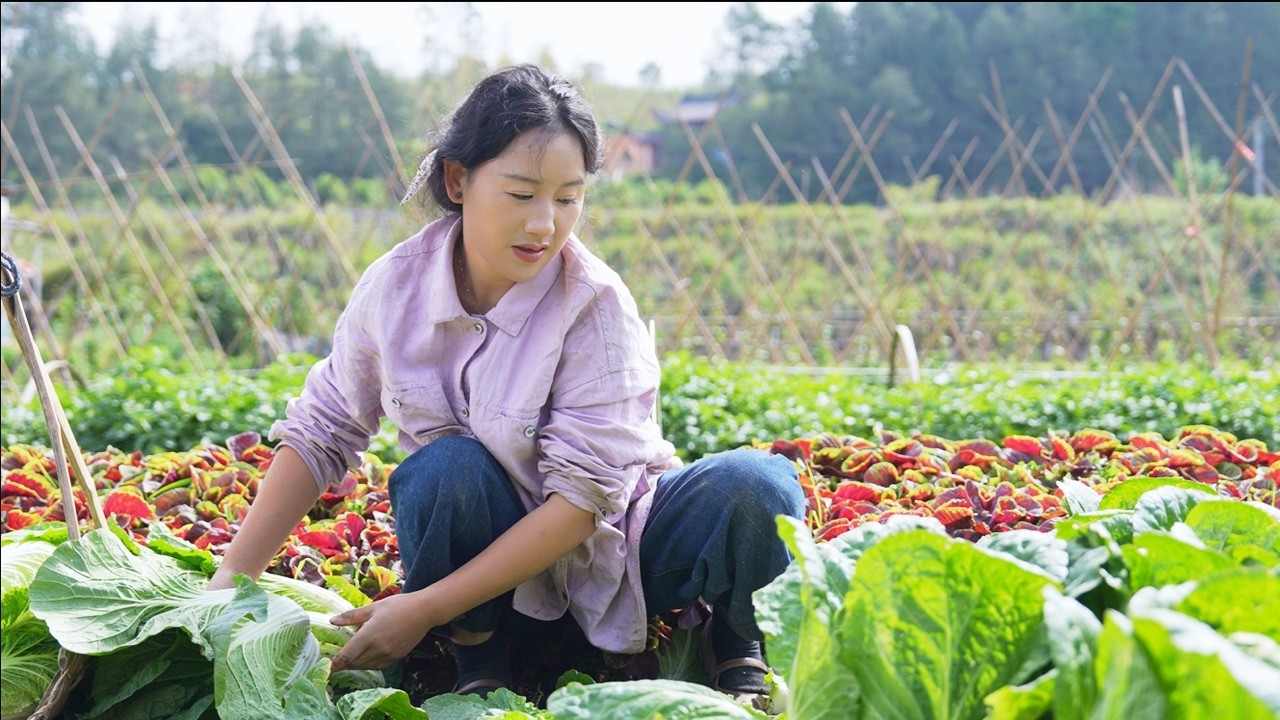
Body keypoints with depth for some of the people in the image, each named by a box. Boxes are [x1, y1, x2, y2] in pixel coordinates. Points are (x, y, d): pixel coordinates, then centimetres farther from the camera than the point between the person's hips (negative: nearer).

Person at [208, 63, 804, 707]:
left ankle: (738, 653, 0)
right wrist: (232, 579, -5)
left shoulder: (594, 304, -20)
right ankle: (477, 667, -9)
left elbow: (584, 492, -23)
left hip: (609, 542, -1)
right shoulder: (394, 287, -10)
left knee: (753, 484, -31)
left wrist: (426, 607, -27)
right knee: (446, 467, -33)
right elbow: (320, 432, 3)